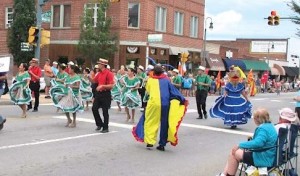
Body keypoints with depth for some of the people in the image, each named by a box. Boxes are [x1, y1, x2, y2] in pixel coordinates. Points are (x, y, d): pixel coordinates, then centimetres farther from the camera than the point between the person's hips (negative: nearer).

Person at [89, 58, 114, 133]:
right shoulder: (99, 73, 11)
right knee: (94, 108, 5)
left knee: (105, 111, -1)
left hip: (106, 94, -8)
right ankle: (99, 124, 21)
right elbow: (94, 81, 21)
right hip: (98, 93, 8)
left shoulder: (109, 73, -13)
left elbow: (111, 85, -17)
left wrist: (102, 86, -24)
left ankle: (105, 128, 11)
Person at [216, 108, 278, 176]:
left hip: (263, 159, -11)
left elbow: (257, 143, -36)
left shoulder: (264, 129, -23)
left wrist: (240, 145, -27)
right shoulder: (269, 125, 10)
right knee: (233, 151, 9)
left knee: (234, 153, -3)